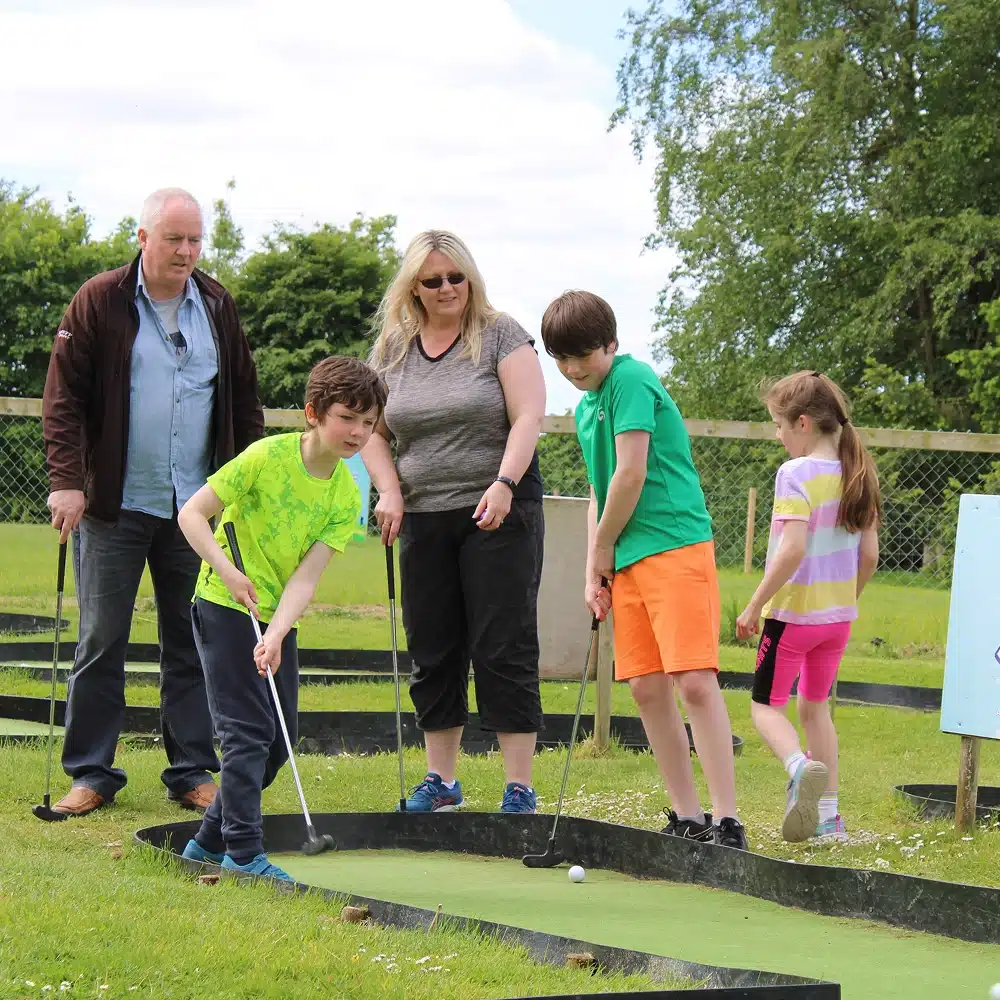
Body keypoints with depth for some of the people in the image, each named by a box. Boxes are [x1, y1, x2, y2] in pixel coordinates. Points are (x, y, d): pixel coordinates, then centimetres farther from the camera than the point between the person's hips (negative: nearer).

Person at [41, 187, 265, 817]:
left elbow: (245, 403, 14)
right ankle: (91, 772, 9)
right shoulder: (99, 302, -4)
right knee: (101, 643, 1)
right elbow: (63, 398, -6)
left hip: (197, 506, 3)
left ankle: (192, 771, 13)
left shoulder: (217, 306, 8)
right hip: (114, 505, -3)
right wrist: (66, 480, -15)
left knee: (193, 643, 6)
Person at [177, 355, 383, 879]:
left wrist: (276, 634, -26)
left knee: (280, 738, 8)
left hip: (280, 619, 6)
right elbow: (191, 514, -14)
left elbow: (306, 576, -12)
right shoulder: (267, 457, -17)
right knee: (249, 732, -12)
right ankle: (244, 851, -6)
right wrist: (227, 571, -27)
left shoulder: (346, 495, -3)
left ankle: (210, 840, 20)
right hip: (226, 607, -6)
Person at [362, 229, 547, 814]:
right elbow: (373, 431, 15)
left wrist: (503, 485, -21)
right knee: (433, 653, 7)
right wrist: (389, 492, -1)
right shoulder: (392, 348, 11)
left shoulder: (501, 334, 0)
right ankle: (441, 782, 16)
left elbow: (528, 417, -8)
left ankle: (520, 788, -4)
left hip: (498, 515, -4)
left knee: (504, 650, -6)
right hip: (424, 519, 4)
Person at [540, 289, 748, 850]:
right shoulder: (587, 407, 19)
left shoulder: (632, 379, -9)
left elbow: (631, 475, -14)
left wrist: (604, 547, -2)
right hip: (626, 559, 9)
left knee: (694, 681, -15)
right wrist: (594, 571, 13)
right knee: (647, 688, 6)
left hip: (675, 547, -9)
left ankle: (727, 819, -16)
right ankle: (687, 818, 11)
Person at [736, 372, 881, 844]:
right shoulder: (858, 476, 4)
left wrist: (754, 606, -17)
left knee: (766, 705, 5)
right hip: (839, 614, 7)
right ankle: (828, 814, 17)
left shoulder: (795, 474, -17)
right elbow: (869, 554, 6)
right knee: (815, 706, 19)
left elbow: (793, 550, -25)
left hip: (793, 610, -7)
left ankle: (800, 766, -25)